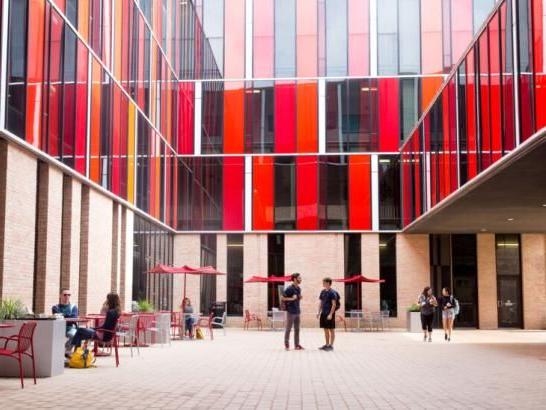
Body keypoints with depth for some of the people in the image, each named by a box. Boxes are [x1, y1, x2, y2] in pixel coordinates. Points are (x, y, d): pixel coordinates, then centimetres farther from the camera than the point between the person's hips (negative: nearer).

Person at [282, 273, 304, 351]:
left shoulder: (299, 288, 11)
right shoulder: (289, 288, -12)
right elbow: (283, 298, -12)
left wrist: (300, 297, 3)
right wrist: (291, 298, -21)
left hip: (297, 311, 8)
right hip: (291, 311, -8)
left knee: (297, 329, 10)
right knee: (288, 329, 0)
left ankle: (297, 345, 16)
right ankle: (286, 344, 6)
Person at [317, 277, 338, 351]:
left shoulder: (332, 292, -11)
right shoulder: (323, 292, 10)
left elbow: (334, 304, -14)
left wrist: (331, 314, -19)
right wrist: (319, 312, 11)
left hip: (329, 314, -7)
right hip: (323, 313, 7)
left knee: (331, 330, 1)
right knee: (326, 329, 12)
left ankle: (331, 345, 5)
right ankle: (327, 344, 21)